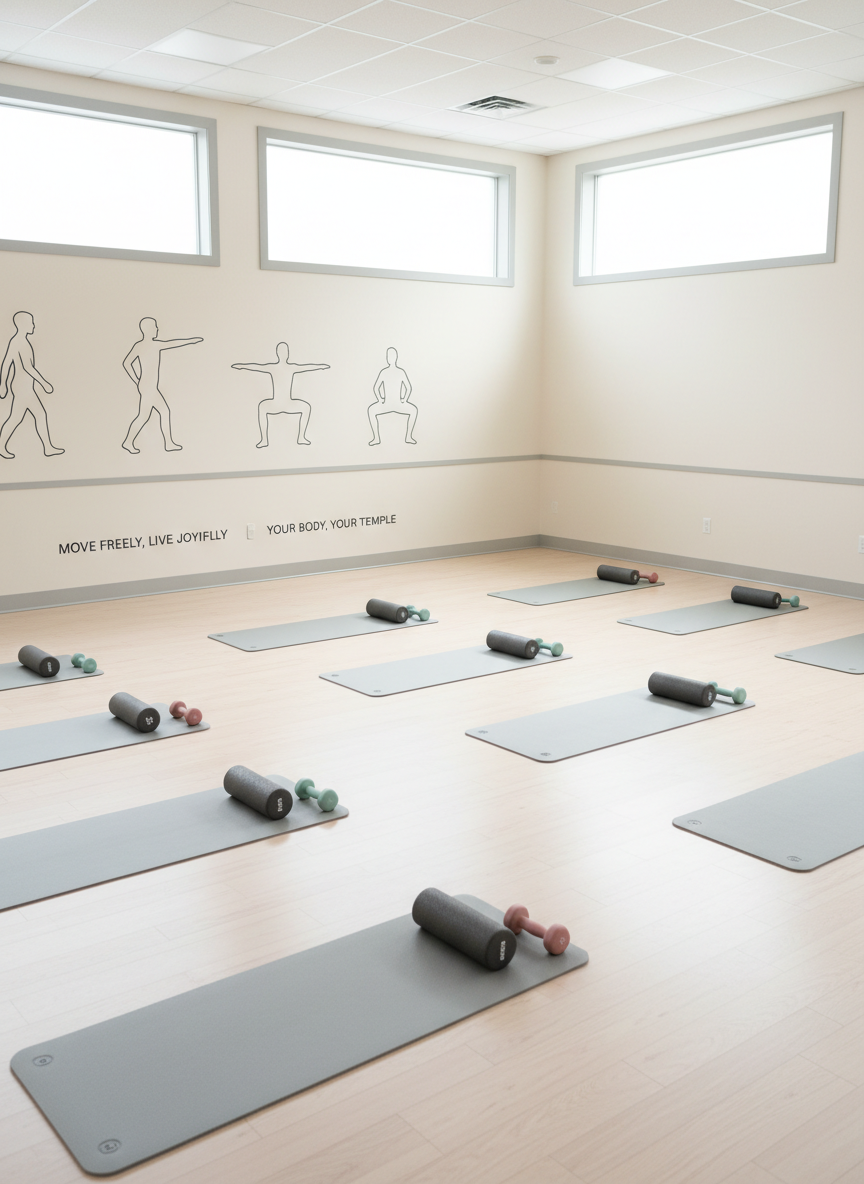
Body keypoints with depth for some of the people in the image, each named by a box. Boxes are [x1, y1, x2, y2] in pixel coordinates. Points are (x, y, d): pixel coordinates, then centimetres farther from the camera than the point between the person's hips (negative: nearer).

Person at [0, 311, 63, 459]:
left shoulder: (15, 340, 9)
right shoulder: (22, 342, -20)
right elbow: (27, 367, -27)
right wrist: (44, 383, -23)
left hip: (26, 387, 10)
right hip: (23, 388, -10)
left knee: (41, 415, 11)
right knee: (15, 419, 2)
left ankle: (48, 448, 15)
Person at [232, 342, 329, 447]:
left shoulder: (271, 367, -2)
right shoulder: (292, 367, -3)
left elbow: (253, 365, 9)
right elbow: (309, 366, 9)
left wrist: (239, 365, 24)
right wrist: (322, 366, 25)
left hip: (274, 407, 1)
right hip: (289, 407, -1)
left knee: (262, 406, 33)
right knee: (306, 407, 28)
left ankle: (264, 440, 25)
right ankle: (301, 437, 22)